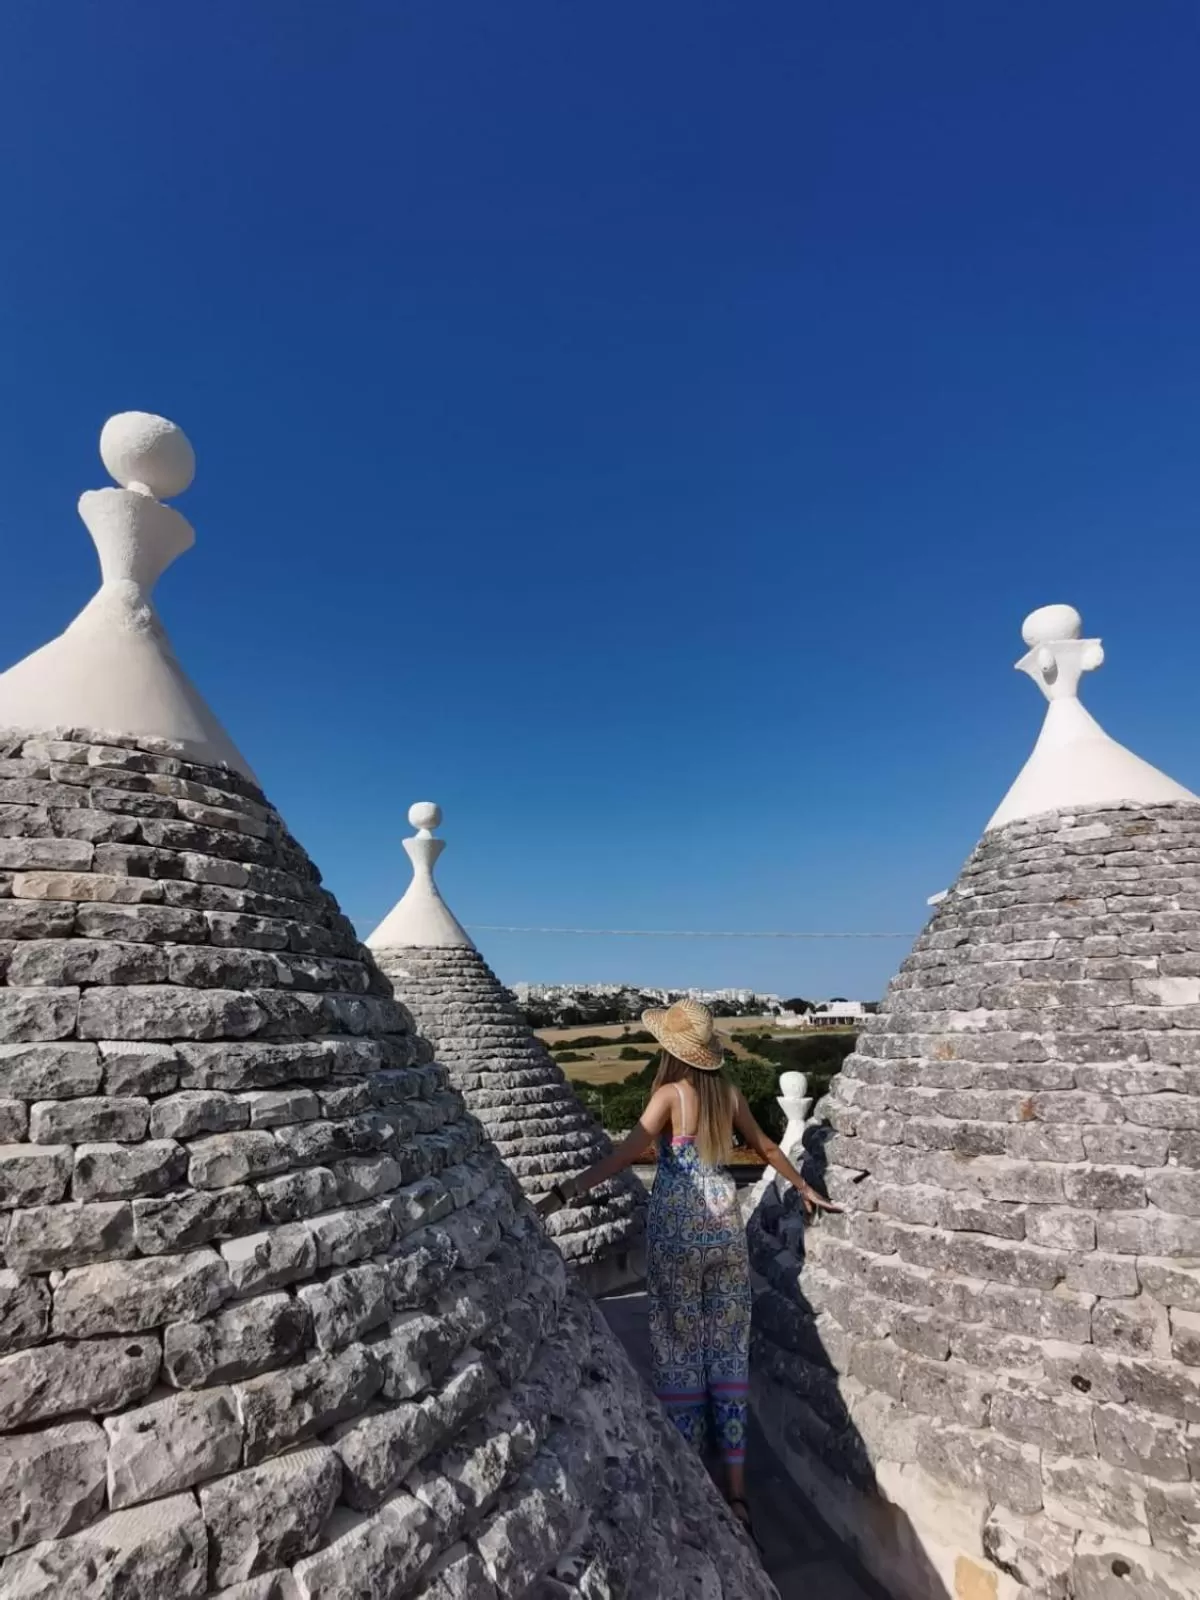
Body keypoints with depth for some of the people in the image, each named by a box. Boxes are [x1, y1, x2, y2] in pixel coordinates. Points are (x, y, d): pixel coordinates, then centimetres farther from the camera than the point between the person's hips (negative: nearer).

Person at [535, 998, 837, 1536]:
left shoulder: (670, 1094, -15)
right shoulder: (729, 1093, 0)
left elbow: (624, 1154, -24)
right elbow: (766, 1147, 13)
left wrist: (562, 1194, -27)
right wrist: (805, 1188, 29)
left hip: (676, 1231, -4)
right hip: (724, 1225, 4)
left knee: (680, 1354, 11)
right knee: (728, 1353, 14)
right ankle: (736, 1488, 23)